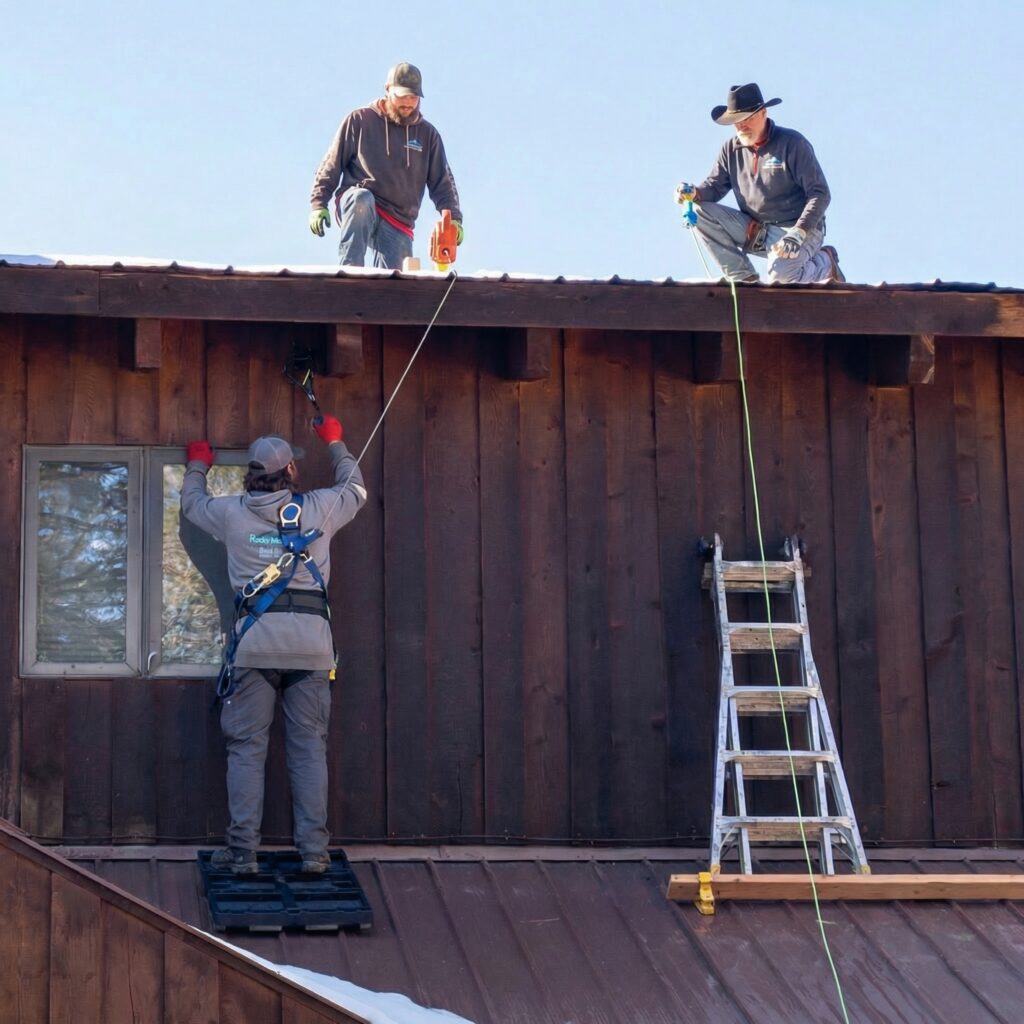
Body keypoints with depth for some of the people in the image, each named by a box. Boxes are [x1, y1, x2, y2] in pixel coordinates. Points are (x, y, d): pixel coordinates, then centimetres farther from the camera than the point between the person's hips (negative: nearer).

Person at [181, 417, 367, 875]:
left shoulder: (233, 512, 8)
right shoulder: (318, 508, 8)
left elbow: (192, 503, 31)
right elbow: (355, 489, 31)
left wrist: (197, 465, 51)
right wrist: (335, 443, 47)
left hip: (255, 639, 0)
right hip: (311, 640, 0)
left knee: (247, 748, 3)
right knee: (309, 748, 4)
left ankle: (243, 850, -1)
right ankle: (314, 851, 2)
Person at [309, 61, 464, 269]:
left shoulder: (427, 134, 14)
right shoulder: (360, 120, 6)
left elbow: (443, 183, 13)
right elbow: (331, 165, 8)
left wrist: (453, 217, -4)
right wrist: (318, 204, -2)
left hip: (398, 224, 3)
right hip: (355, 206, -3)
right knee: (362, 199, -37)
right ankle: (348, 271, -41)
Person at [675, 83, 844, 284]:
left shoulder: (792, 143, -11)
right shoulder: (732, 149, 5)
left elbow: (820, 193, -14)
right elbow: (714, 186, 5)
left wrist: (798, 234, -27)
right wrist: (694, 193, -21)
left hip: (799, 228, -5)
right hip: (755, 230, 5)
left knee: (780, 274, -35)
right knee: (701, 212, -13)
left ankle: (825, 263, 1)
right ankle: (744, 278, -6)